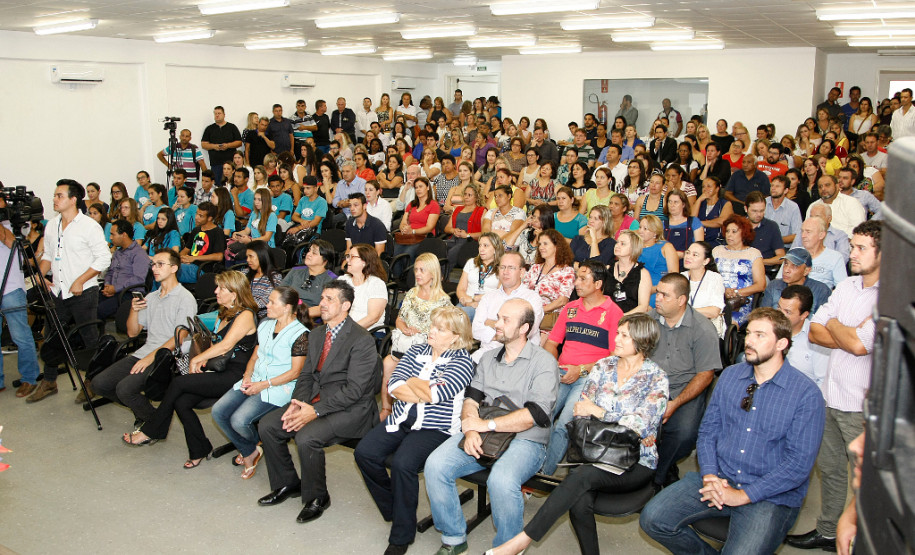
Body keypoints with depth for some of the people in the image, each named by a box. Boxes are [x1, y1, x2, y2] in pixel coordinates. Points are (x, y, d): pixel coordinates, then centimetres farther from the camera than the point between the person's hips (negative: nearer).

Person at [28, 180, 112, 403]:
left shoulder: (89, 226, -10)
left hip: (84, 293, -7)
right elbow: (48, 255, 21)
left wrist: (80, 281, -16)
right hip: (58, 292, 7)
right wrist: (40, 275, 3)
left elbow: (104, 258, -13)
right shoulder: (51, 226, 11)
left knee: (90, 339, 2)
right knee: (51, 338, 12)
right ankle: (49, 382, 26)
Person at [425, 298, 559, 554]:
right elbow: (471, 397, 10)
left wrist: (488, 424, -15)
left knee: (501, 481, -35)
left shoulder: (544, 362, -2)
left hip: (525, 440, -5)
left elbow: (537, 413, -13)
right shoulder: (489, 358, 18)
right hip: (481, 436, 6)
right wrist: (470, 430, -11)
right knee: (435, 465, -18)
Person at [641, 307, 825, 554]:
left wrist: (743, 495, -17)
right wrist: (710, 475, -7)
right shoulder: (730, 375, 7)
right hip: (719, 479, 5)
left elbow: (800, 462, -13)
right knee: (653, 519, -12)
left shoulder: (806, 394, -9)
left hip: (771, 496, -4)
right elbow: (708, 430, 11)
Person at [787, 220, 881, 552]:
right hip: (832, 395, 8)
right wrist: (851, 334, -11)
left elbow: (859, 344, -24)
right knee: (829, 467, 18)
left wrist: (834, 325, -4)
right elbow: (815, 331, 6)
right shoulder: (847, 286, 9)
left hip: (864, 404, -7)